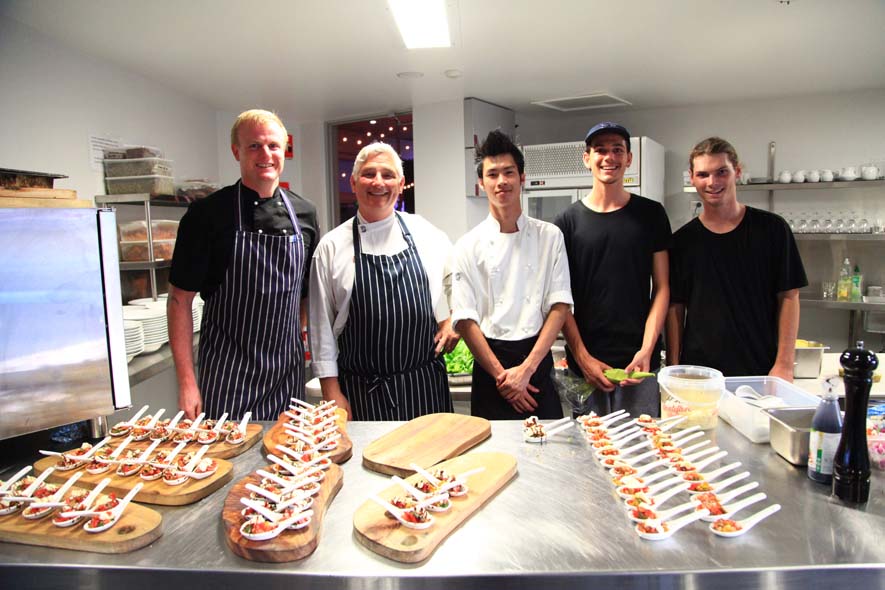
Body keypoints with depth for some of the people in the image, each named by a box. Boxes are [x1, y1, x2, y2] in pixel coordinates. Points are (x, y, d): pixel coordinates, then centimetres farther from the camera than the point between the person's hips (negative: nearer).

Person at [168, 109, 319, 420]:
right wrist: (186, 382, -11)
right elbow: (180, 300, -7)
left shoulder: (303, 213, 4)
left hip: (288, 374, 4)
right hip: (227, 379, -3)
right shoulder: (207, 214, -8)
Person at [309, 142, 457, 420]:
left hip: (424, 384, 2)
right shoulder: (332, 246, -2)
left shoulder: (425, 233, 2)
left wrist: (451, 321, 7)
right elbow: (322, 325, 0)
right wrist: (332, 391, -2)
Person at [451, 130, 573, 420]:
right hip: (489, 361, -1)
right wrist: (501, 374, -10)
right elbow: (465, 320, -4)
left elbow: (560, 306, -3)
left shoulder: (550, 236, 1)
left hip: (539, 361, 1)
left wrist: (526, 368, -11)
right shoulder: (468, 245, -1)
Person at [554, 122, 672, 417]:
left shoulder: (651, 214, 5)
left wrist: (646, 350, -9)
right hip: (584, 363, 0)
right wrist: (582, 358, -8)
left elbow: (661, 288, 3)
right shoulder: (567, 221, 3)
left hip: (639, 362, 1)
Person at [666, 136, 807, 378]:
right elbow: (675, 307, 2)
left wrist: (784, 364, -6)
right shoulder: (682, 240, 2)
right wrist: (674, 369, -3)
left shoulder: (772, 229, -1)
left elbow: (788, 297, 0)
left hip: (761, 370, 0)